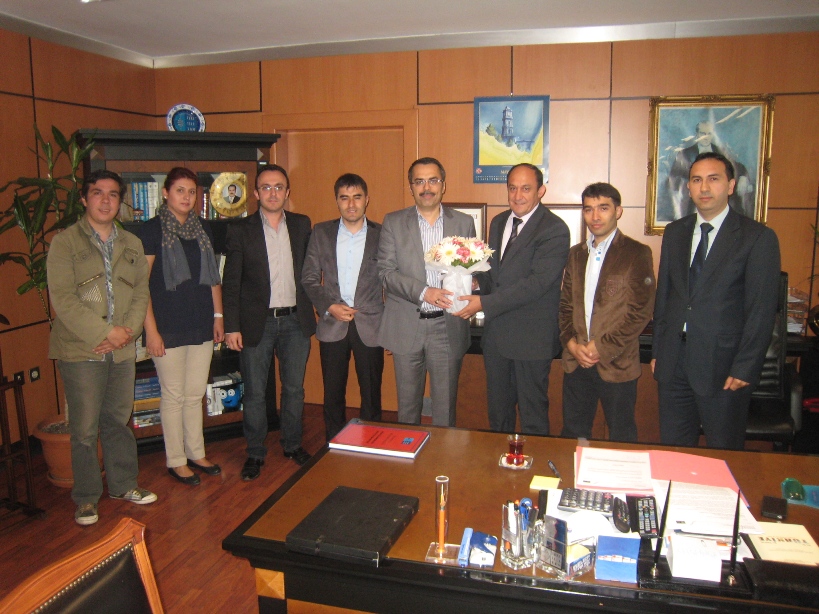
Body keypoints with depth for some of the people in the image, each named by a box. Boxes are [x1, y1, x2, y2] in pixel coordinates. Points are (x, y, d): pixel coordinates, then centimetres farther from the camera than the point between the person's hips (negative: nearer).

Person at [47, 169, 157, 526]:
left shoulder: (132, 245, 12)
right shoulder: (65, 242, -2)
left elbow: (141, 294, 8)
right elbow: (63, 300, -11)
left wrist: (128, 331, -8)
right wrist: (106, 332, -15)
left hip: (123, 350, 4)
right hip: (80, 350, -4)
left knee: (119, 421, 14)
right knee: (85, 429, 3)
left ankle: (123, 485, 29)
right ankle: (86, 499, 18)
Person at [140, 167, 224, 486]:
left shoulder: (202, 228, 10)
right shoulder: (152, 229, -6)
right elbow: (141, 283, -9)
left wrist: (218, 315, 11)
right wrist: (151, 329, -14)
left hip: (202, 324, 5)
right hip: (169, 326, -5)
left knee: (195, 394, 13)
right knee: (173, 396, 4)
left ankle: (196, 453, 26)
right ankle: (176, 461, 18)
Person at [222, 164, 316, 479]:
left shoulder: (302, 225, 6)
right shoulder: (241, 230, -2)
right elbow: (231, 282, -2)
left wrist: (310, 308, 4)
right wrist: (231, 327, -7)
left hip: (296, 321, 2)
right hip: (257, 322, -2)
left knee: (294, 388, 12)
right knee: (254, 393, 6)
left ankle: (293, 445, 30)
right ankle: (255, 453, 22)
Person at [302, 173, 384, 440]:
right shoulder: (321, 233, 5)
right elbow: (309, 278, 6)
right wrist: (329, 306, -9)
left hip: (370, 325, -1)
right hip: (332, 325, 2)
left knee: (371, 395, 7)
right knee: (333, 395, 10)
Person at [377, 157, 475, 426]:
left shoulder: (463, 222, 6)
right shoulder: (394, 222, 3)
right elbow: (385, 271, -4)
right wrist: (423, 292, -18)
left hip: (448, 327, 0)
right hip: (406, 326, 0)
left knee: (445, 407, 8)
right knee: (407, 405, 12)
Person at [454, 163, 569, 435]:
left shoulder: (554, 229, -14)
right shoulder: (498, 222, 11)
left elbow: (537, 282, -22)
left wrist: (485, 304, -24)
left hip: (531, 338, -7)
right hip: (495, 333, 7)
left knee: (532, 413, 6)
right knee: (497, 409, 19)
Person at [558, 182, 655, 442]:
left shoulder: (637, 254, -4)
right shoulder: (576, 254, 12)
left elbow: (641, 311, -10)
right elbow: (565, 304, 12)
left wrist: (602, 348, -13)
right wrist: (571, 342, -4)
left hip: (616, 364, -4)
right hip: (577, 362, 4)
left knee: (621, 439, 9)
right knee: (573, 434, 12)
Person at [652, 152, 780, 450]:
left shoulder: (758, 237, -6)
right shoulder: (675, 232, 9)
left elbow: (761, 311, -8)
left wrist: (745, 368, -12)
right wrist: (658, 350, 9)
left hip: (722, 364, -4)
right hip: (673, 361, 4)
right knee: (672, 449, 14)